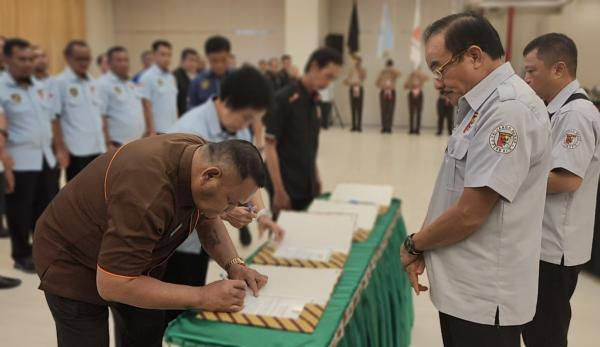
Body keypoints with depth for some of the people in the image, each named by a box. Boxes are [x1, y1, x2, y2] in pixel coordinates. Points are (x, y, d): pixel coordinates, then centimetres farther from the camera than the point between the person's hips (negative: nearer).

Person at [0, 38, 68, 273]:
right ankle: (22, 256, 18)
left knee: (47, 208, 13)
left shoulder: (39, 87, 12)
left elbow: (52, 120, 17)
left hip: (47, 158, 6)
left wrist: (59, 149, 13)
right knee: (21, 212, 4)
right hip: (20, 161, -6)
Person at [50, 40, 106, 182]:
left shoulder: (91, 83, 14)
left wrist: (104, 142, 14)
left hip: (98, 148, 7)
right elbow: (53, 118, -10)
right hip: (76, 150, -7)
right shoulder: (59, 82, -7)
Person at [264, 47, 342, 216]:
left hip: (307, 186, 7)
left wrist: (316, 177, 15)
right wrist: (279, 191, -19)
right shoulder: (283, 99, -15)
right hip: (287, 187, -7)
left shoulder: (314, 100, 8)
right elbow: (270, 146, -17)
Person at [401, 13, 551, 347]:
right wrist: (424, 248, 3)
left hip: (484, 295, -9)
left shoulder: (509, 109, -21)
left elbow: (470, 214, -23)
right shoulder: (484, 105, 11)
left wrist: (413, 245, -7)